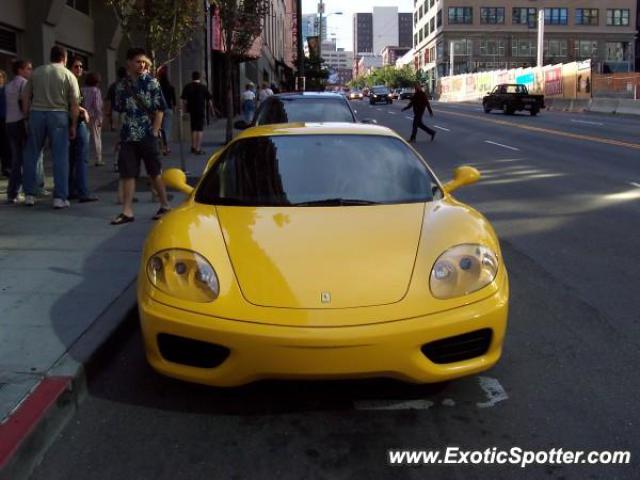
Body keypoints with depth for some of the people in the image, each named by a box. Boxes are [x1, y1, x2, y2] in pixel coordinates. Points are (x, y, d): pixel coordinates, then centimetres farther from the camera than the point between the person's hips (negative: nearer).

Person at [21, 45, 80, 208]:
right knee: (60, 157, 1)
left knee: (31, 155, 11)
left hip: (36, 113, 3)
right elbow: (74, 104, -3)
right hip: (59, 115, -2)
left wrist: (27, 116, 13)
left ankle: (29, 195, 14)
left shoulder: (36, 72, 10)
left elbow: (25, 97, 9)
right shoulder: (69, 75, 2)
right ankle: (60, 197, 0)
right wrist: (73, 125, 3)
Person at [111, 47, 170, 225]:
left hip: (147, 136, -3)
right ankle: (127, 211, 6)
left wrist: (154, 132, -10)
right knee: (127, 174, 2)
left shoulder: (152, 83, -2)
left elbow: (159, 110, -4)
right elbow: (119, 109, 17)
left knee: (155, 173, 6)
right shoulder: (121, 85, 7)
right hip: (128, 137, 3)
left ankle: (165, 206, 19)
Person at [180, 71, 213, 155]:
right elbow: (209, 100, 1)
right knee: (199, 130, -1)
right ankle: (198, 149, -6)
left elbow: (184, 101, -1)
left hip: (191, 111, 3)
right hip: (201, 110, -3)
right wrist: (211, 108, 16)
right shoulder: (203, 87, -3)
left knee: (193, 129, 17)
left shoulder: (187, 87, 1)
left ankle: (193, 147, 24)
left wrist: (185, 109, 11)